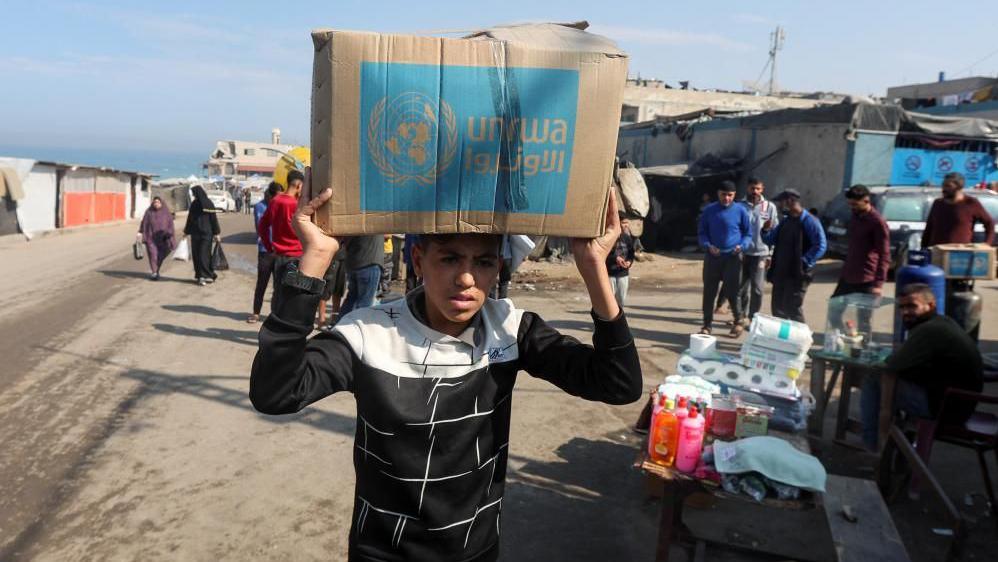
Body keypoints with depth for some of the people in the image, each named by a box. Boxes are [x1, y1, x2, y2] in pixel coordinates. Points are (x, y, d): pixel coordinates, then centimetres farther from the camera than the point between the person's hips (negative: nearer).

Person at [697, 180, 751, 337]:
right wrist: (708, 246, -11)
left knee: (732, 292, 0)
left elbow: (748, 233, 5)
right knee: (709, 292, 4)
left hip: (732, 257, -2)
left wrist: (741, 246, -15)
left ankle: (738, 322, 20)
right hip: (712, 257, 2)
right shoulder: (709, 210, 2)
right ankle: (707, 325, 15)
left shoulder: (740, 210, -2)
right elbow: (701, 232, 7)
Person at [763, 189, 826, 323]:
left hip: (797, 274, -8)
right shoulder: (785, 221, 14)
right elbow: (770, 241, 21)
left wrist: (804, 263, -19)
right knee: (778, 308, 13)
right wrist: (766, 231, 0)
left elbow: (820, 246, -17)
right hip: (780, 272, 8)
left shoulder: (809, 221, -11)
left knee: (793, 309, -5)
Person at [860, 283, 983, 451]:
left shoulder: (928, 331, -24)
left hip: (943, 407, -10)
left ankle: (871, 440, 7)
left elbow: (895, 366, -24)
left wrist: (889, 357, -3)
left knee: (872, 380, -9)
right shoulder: (944, 322, 8)